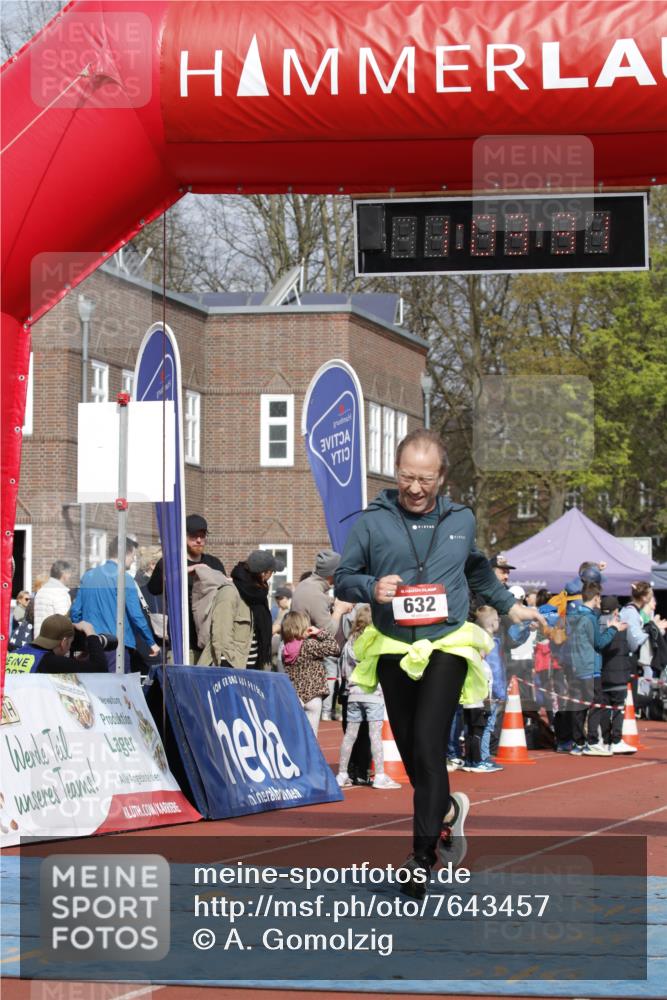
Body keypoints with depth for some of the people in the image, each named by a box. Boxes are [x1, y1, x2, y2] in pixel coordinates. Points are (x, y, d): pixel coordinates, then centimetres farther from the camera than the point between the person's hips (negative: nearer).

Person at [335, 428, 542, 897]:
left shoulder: (462, 520, 7)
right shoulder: (372, 522, -1)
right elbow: (343, 578, 3)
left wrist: (508, 604, 34)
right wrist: (371, 588, -17)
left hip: (447, 647, -1)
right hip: (393, 651, 1)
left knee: (428, 747, -15)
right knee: (410, 753, 8)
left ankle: (423, 855, -11)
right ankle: (447, 809, 37)